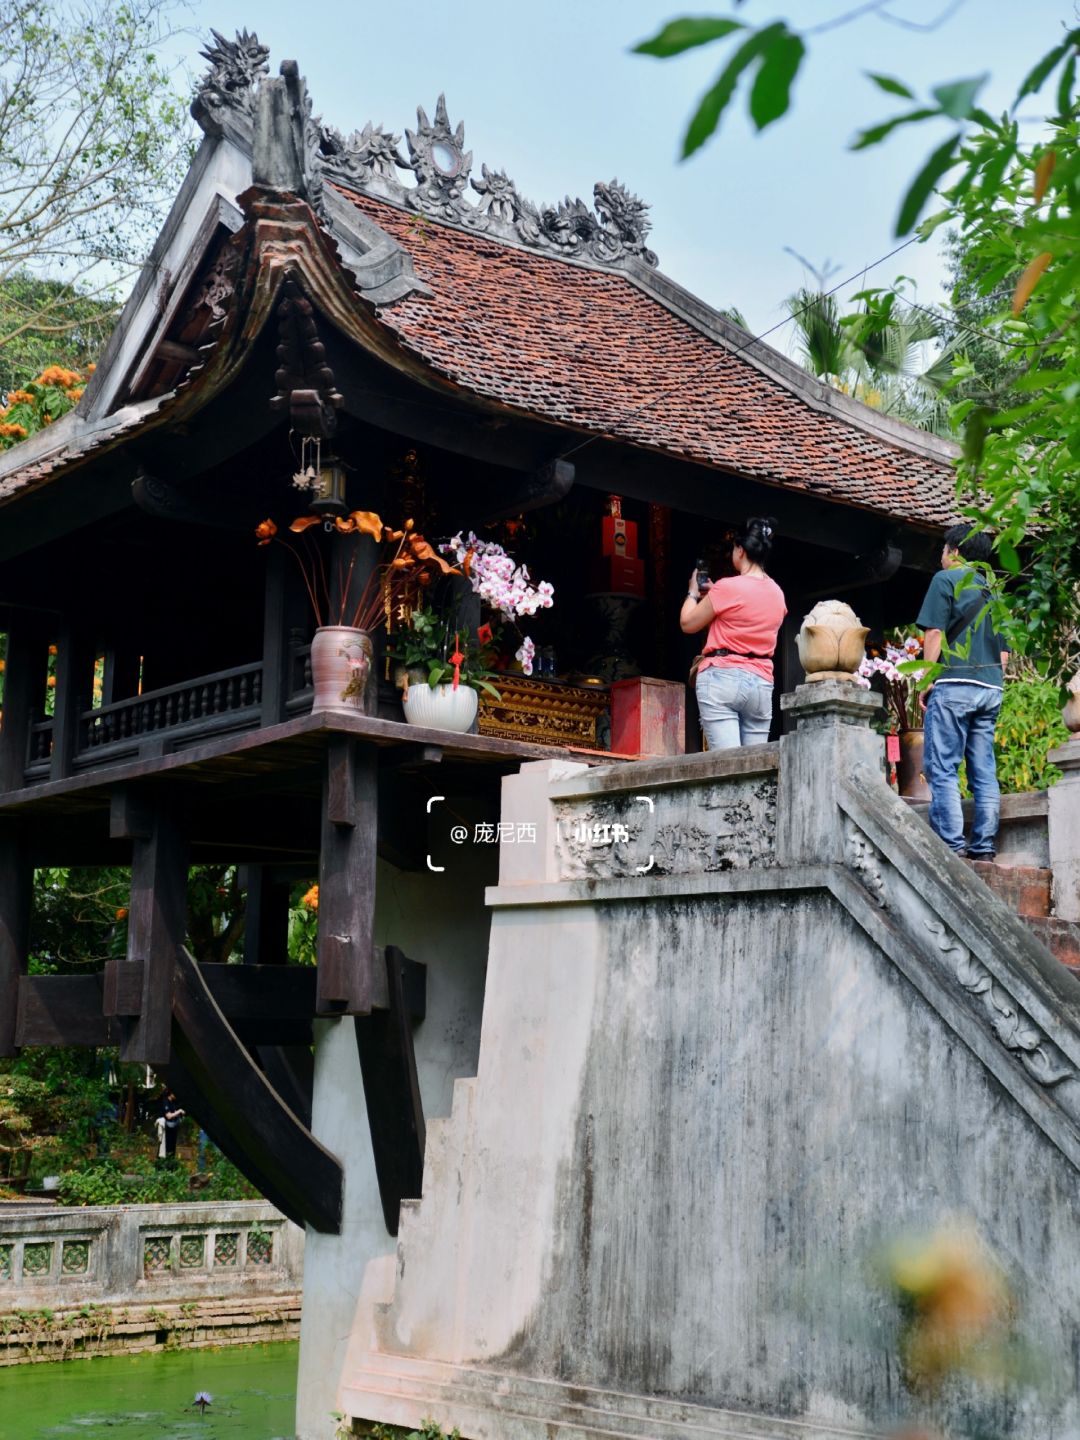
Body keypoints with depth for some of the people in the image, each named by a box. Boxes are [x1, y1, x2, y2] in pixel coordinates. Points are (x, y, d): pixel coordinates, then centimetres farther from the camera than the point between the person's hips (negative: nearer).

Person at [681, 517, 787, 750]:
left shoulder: (727, 587, -7)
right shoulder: (777, 593, 12)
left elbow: (688, 624, 2)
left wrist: (693, 592, 20)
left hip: (721, 679, -6)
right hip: (761, 684, 6)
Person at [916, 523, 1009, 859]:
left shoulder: (946, 579, 0)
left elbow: (934, 632, -8)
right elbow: (1004, 651, 19)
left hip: (953, 683, -7)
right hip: (991, 688, 7)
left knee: (942, 768, -7)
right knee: (985, 771, 6)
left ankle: (951, 844, -14)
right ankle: (984, 847, 4)